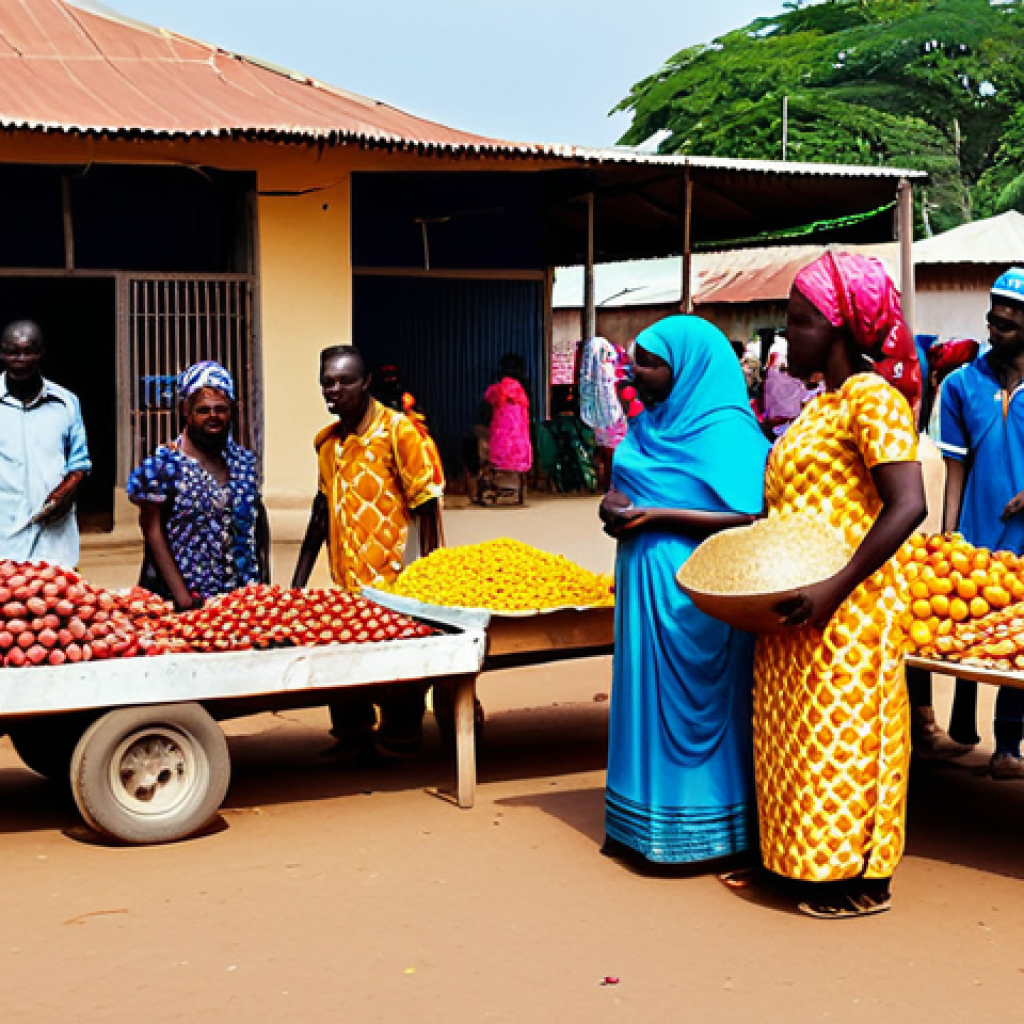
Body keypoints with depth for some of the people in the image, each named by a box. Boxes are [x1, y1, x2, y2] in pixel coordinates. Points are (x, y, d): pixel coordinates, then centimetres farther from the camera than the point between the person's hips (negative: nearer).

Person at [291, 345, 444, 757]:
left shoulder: (398, 431, -9)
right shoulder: (327, 442, 10)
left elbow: (426, 507, -10)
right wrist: (297, 584, 16)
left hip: (395, 584, -6)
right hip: (346, 585, 6)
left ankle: (397, 746, 18)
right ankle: (354, 743, 29)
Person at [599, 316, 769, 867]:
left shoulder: (725, 429, -14)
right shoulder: (651, 422, 12)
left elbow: (748, 520, -21)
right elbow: (628, 485, 23)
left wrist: (655, 516, -22)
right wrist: (617, 507, -2)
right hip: (644, 579, 8)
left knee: (686, 706, -1)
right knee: (647, 695, 13)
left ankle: (692, 827, 11)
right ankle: (641, 823, 23)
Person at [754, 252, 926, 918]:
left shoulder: (871, 397, -14)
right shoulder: (821, 405, 15)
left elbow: (907, 506, -23)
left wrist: (835, 589, -26)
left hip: (846, 610, -9)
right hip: (798, 611, 9)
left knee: (842, 737, -1)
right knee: (801, 736, 14)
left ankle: (862, 882, 10)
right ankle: (808, 859, 25)